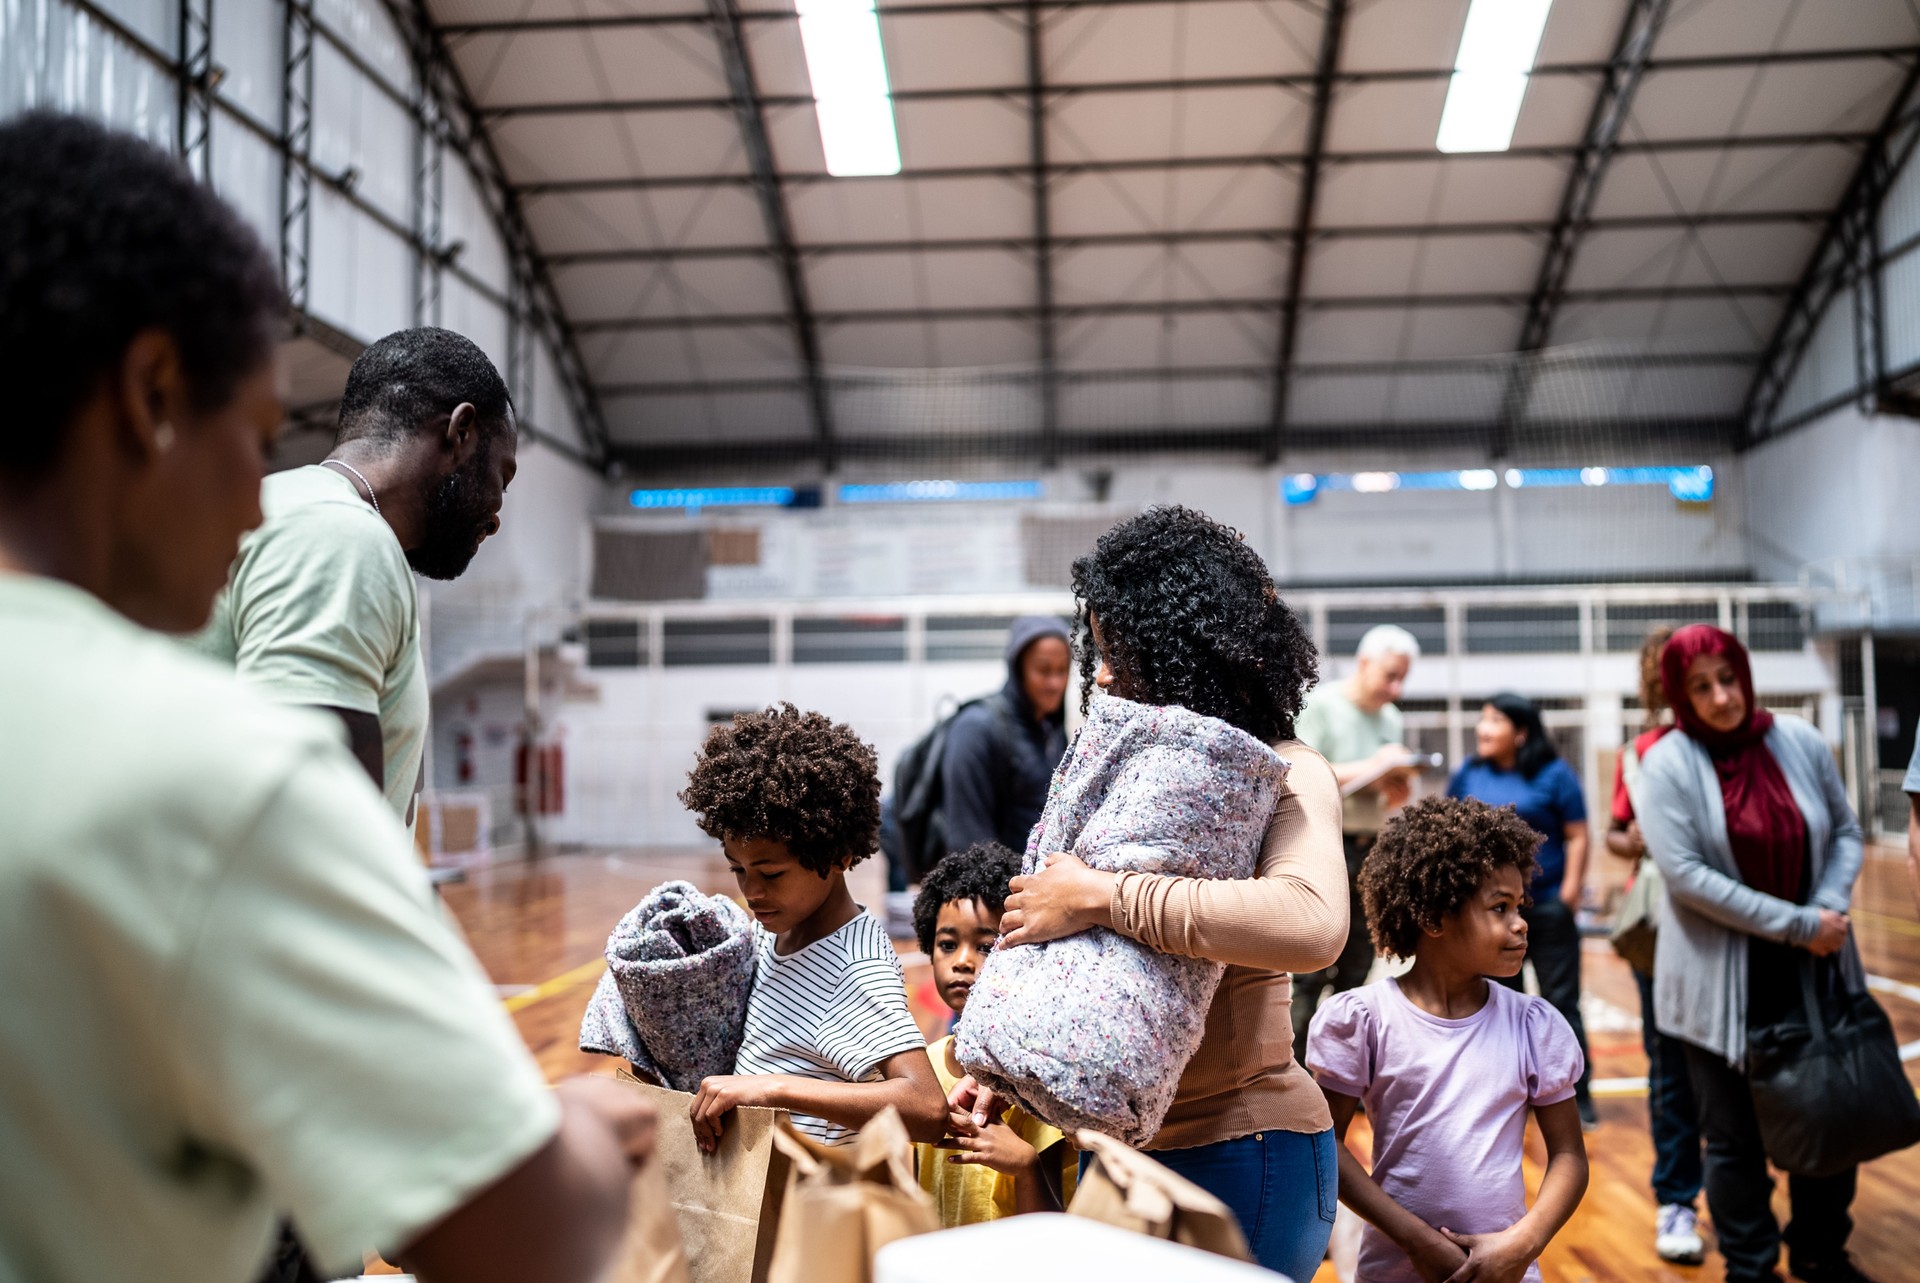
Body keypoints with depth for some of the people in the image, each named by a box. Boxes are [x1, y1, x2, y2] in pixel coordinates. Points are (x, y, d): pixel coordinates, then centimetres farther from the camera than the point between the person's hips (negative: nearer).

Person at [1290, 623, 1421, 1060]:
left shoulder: (1392, 720, 15)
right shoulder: (1321, 705, -5)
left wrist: (1398, 791, -4)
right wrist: (1367, 770, -16)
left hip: (1370, 850, 7)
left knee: (1355, 971, 9)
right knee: (1309, 971, -9)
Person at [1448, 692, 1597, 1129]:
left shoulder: (1554, 774, -4)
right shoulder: (1468, 775, 5)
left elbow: (1577, 836, -4)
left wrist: (1570, 891, -12)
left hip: (1546, 907, -4)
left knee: (1561, 1003, 3)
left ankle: (1577, 1098, 13)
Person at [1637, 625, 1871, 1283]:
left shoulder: (1801, 742, 0)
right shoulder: (1668, 764, -11)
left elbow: (1845, 832, 8)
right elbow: (1685, 872, -17)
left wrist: (1829, 908, -10)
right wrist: (1795, 924, -18)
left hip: (1817, 968, 4)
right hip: (1724, 980, -4)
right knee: (1736, 1138, 6)